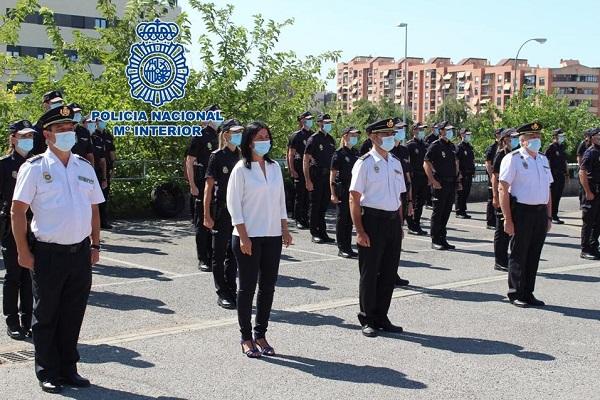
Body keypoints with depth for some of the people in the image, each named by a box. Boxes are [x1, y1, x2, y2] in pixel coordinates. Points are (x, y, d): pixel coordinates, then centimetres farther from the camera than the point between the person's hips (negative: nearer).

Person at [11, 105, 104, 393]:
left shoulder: (84, 167, 9)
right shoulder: (34, 167, -5)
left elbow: (94, 209, 15)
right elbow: (17, 211, -6)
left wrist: (95, 246, 11)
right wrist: (23, 251, -9)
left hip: (81, 252, 4)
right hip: (48, 253, -4)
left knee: (73, 315, 13)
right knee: (46, 317, 8)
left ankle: (68, 369, 26)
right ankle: (48, 374, 20)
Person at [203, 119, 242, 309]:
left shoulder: (241, 156, 9)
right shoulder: (217, 156, -7)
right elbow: (209, 187, -8)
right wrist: (207, 215, -12)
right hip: (221, 210, -5)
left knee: (233, 252, 12)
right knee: (220, 254, 4)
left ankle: (231, 292, 21)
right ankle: (222, 294, 11)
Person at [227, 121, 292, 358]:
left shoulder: (274, 167, 10)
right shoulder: (241, 169, -6)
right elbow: (234, 204, -9)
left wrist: (285, 230, 9)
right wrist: (243, 236, -14)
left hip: (273, 236, 5)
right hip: (249, 237, -5)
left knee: (268, 287, 8)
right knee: (247, 287, 2)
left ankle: (260, 334, 19)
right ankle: (246, 338, 12)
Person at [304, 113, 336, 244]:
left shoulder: (331, 139, 12)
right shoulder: (313, 139, -7)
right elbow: (305, 161, -9)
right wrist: (308, 180, -15)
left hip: (328, 176, 6)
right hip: (316, 176, -6)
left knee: (325, 205, 11)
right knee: (315, 206, 2)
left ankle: (323, 233, 19)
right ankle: (315, 234, 9)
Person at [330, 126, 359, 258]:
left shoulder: (356, 153, 12)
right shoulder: (339, 153, -7)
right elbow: (333, 174, -10)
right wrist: (333, 193, -15)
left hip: (354, 190, 6)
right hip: (342, 190, -6)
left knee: (350, 219, 10)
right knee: (342, 218, 0)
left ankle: (348, 247, 17)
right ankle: (341, 249, 6)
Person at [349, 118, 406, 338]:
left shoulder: (396, 163, 13)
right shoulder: (365, 163, -8)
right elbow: (354, 199, -10)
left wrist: (400, 226, 14)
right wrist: (360, 231, -15)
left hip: (393, 220, 6)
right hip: (372, 220, -6)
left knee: (389, 272, 11)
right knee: (369, 272, 3)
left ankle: (381, 317, 25)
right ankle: (368, 320, 16)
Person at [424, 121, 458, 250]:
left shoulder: (452, 146, 14)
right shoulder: (435, 146, -8)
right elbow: (426, 164, -11)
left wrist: (456, 178, 12)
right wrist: (433, 181, -16)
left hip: (451, 183, 7)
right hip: (440, 184, -7)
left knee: (447, 211, 10)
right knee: (438, 212, -2)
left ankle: (442, 239, 18)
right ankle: (435, 241, 4)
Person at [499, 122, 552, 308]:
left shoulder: (543, 159, 15)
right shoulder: (513, 159, -7)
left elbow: (547, 190, 19)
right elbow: (503, 189, -11)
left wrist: (549, 216, 14)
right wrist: (508, 219, -16)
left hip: (541, 212, 6)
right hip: (521, 211, -6)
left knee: (534, 255, 11)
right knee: (519, 255, 2)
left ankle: (528, 294, 21)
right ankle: (515, 294, 13)